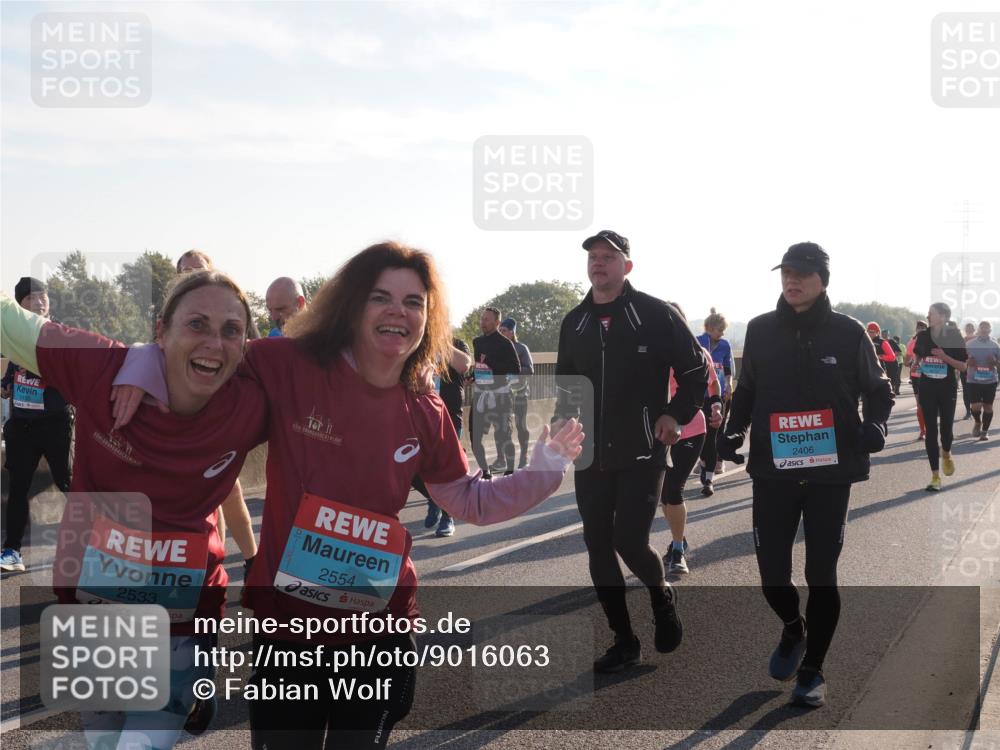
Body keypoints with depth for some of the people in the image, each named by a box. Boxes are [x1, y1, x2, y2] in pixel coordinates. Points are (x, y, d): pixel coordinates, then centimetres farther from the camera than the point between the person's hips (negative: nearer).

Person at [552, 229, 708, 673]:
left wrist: (676, 415, -6)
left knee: (630, 541, -13)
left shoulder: (655, 314, -5)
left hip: (642, 452, -5)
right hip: (590, 454, 5)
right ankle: (624, 642, 17)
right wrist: (563, 418, 6)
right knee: (598, 548, 4)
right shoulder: (574, 322, 9)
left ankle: (661, 596, 21)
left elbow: (696, 369, 1)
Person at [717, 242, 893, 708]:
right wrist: (734, 431, -3)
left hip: (831, 473, -2)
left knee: (821, 576, 3)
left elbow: (879, 391, 7)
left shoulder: (848, 333, -4)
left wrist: (874, 425, -12)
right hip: (772, 472, 2)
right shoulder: (761, 330, 2)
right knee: (772, 572, 3)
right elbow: (746, 390, 13)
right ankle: (792, 629, 36)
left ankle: (811, 669, 20)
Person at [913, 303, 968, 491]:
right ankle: (935, 476, 3)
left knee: (946, 428, 1)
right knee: (931, 430, -1)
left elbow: (963, 367, -6)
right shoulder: (923, 336, 1)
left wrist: (944, 356, -19)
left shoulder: (954, 337, -7)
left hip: (948, 389, -2)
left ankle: (946, 454, 39)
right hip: (927, 388, 2)